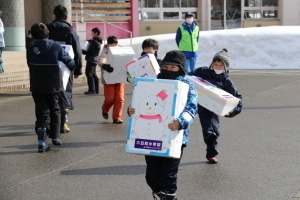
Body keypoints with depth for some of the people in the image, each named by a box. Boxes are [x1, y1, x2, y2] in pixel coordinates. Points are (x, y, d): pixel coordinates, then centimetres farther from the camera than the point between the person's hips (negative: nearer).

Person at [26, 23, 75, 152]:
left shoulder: (30, 49, -3)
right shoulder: (55, 46, -9)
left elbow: (30, 65, 5)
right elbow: (68, 60, 2)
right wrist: (73, 67, 23)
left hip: (36, 87, 1)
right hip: (54, 85, -1)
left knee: (42, 112, 4)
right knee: (55, 110, 19)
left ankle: (42, 142, -8)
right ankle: (55, 137, 22)